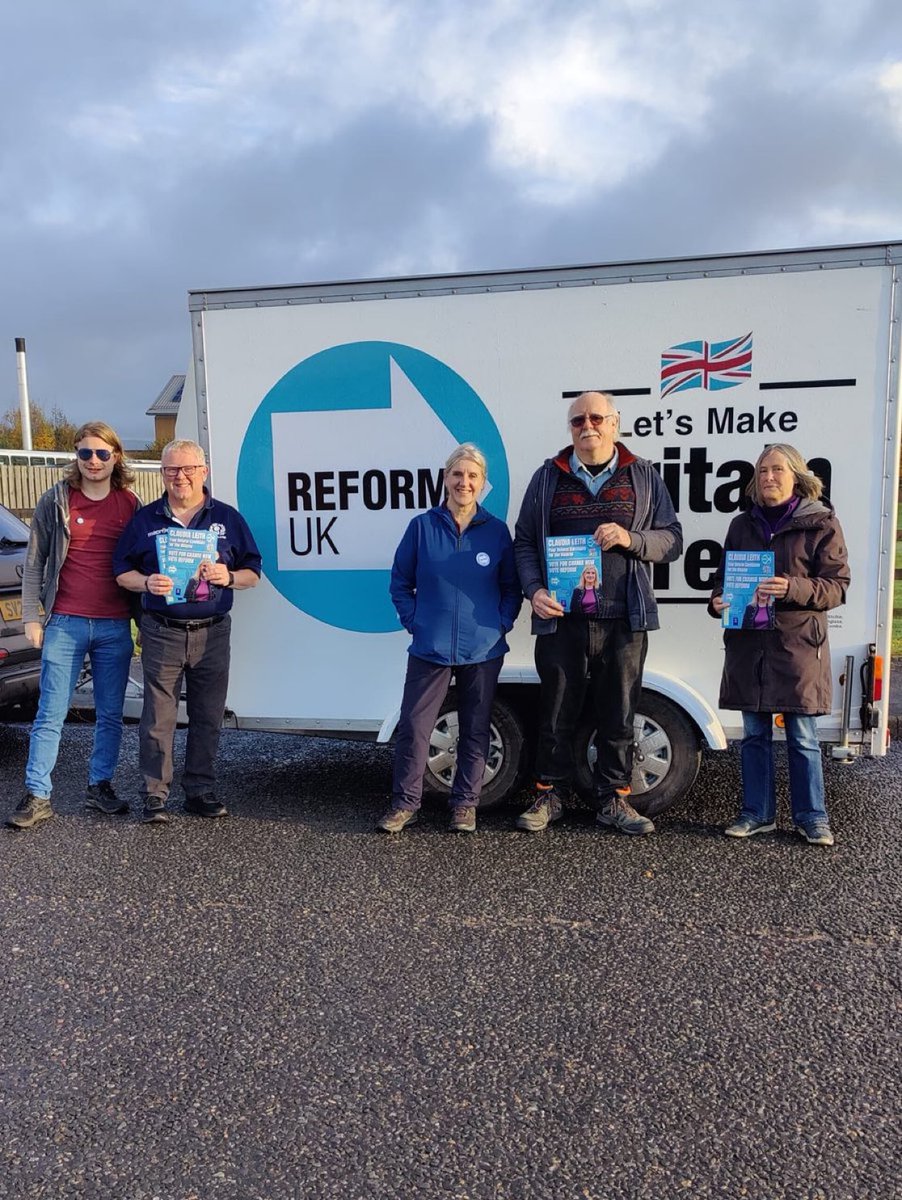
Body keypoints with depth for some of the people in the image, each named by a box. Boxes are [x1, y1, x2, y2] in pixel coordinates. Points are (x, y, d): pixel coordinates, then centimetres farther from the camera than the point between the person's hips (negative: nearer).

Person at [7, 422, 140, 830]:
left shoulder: (130, 504, 6)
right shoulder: (56, 501, 2)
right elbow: (34, 563, 4)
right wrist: (31, 617, -3)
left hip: (115, 627, 2)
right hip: (65, 624, -2)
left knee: (110, 714, 9)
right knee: (50, 714, 1)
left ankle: (100, 786, 22)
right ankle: (37, 796, 8)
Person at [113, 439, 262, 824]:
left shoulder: (227, 518, 8)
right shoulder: (145, 519, 7)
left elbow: (253, 573, 9)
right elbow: (122, 572, 9)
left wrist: (229, 577, -12)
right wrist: (147, 583, -11)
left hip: (212, 634, 1)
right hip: (162, 633, -1)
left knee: (208, 718, 7)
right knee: (158, 718, 0)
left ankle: (201, 792, 20)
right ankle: (155, 795, 11)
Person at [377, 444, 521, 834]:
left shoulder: (496, 531, 1)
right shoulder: (421, 527, -1)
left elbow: (511, 588, 7)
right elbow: (400, 582, 6)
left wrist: (502, 625, -5)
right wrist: (414, 622, -3)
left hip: (483, 651, 1)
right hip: (430, 649, -1)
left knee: (475, 729, 10)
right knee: (413, 726, 0)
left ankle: (465, 803, 24)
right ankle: (404, 802, 16)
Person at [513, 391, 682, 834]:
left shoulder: (643, 477, 10)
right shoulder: (547, 478, 10)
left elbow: (672, 539, 9)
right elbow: (524, 542, 10)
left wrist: (631, 539, -11)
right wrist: (535, 590, -6)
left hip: (624, 619, 0)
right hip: (561, 618, 0)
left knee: (618, 714, 7)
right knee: (556, 712, 7)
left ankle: (613, 799, 21)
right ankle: (548, 794, 22)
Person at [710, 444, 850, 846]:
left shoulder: (820, 523, -1)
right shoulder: (743, 524, 12)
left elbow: (837, 585, -5)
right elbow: (723, 575, 19)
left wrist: (793, 588, -22)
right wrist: (718, 601, -3)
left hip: (798, 646, -4)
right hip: (748, 643, 4)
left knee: (802, 738, 4)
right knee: (755, 735, 11)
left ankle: (811, 816, 19)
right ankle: (758, 813, 22)